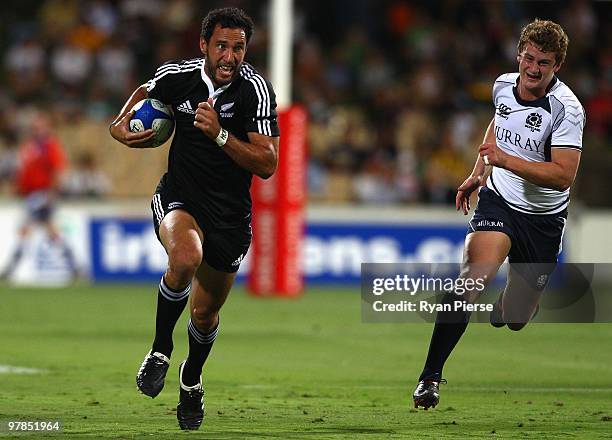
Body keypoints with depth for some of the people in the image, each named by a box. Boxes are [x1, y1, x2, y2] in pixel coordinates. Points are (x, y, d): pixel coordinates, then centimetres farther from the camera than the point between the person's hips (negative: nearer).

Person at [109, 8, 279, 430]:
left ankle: (191, 381, 46)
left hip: (230, 212, 0)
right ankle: (160, 351, -13)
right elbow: (146, 91, 17)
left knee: (206, 313, 13)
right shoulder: (176, 76, -9)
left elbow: (267, 165, -19)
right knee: (186, 257, -35)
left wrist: (220, 134, -31)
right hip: (180, 198, 0)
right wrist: (121, 124, 0)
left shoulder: (256, 89, -16)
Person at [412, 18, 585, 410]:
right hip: (498, 200, 2)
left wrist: (507, 160, -33)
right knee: (474, 274, -27)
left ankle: (510, 301, 49)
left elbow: (563, 175, -26)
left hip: (544, 219, -2)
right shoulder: (504, 85, -3)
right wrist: (478, 173, 22)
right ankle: (431, 376, -27)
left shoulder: (567, 109, -19)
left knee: (515, 319, 8)